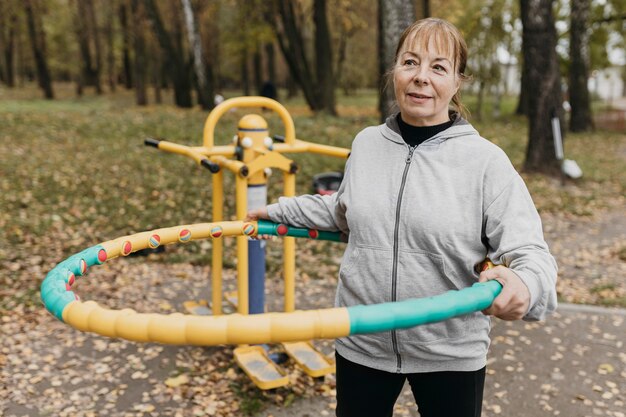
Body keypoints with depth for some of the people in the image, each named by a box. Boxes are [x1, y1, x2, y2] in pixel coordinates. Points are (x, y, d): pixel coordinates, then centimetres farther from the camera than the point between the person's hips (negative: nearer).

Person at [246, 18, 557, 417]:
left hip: (450, 353, -3)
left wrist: (525, 286, -37)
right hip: (361, 344, 3)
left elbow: (528, 252, -15)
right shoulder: (366, 143, 0)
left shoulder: (486, 160, -13)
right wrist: (281, 211, 22)